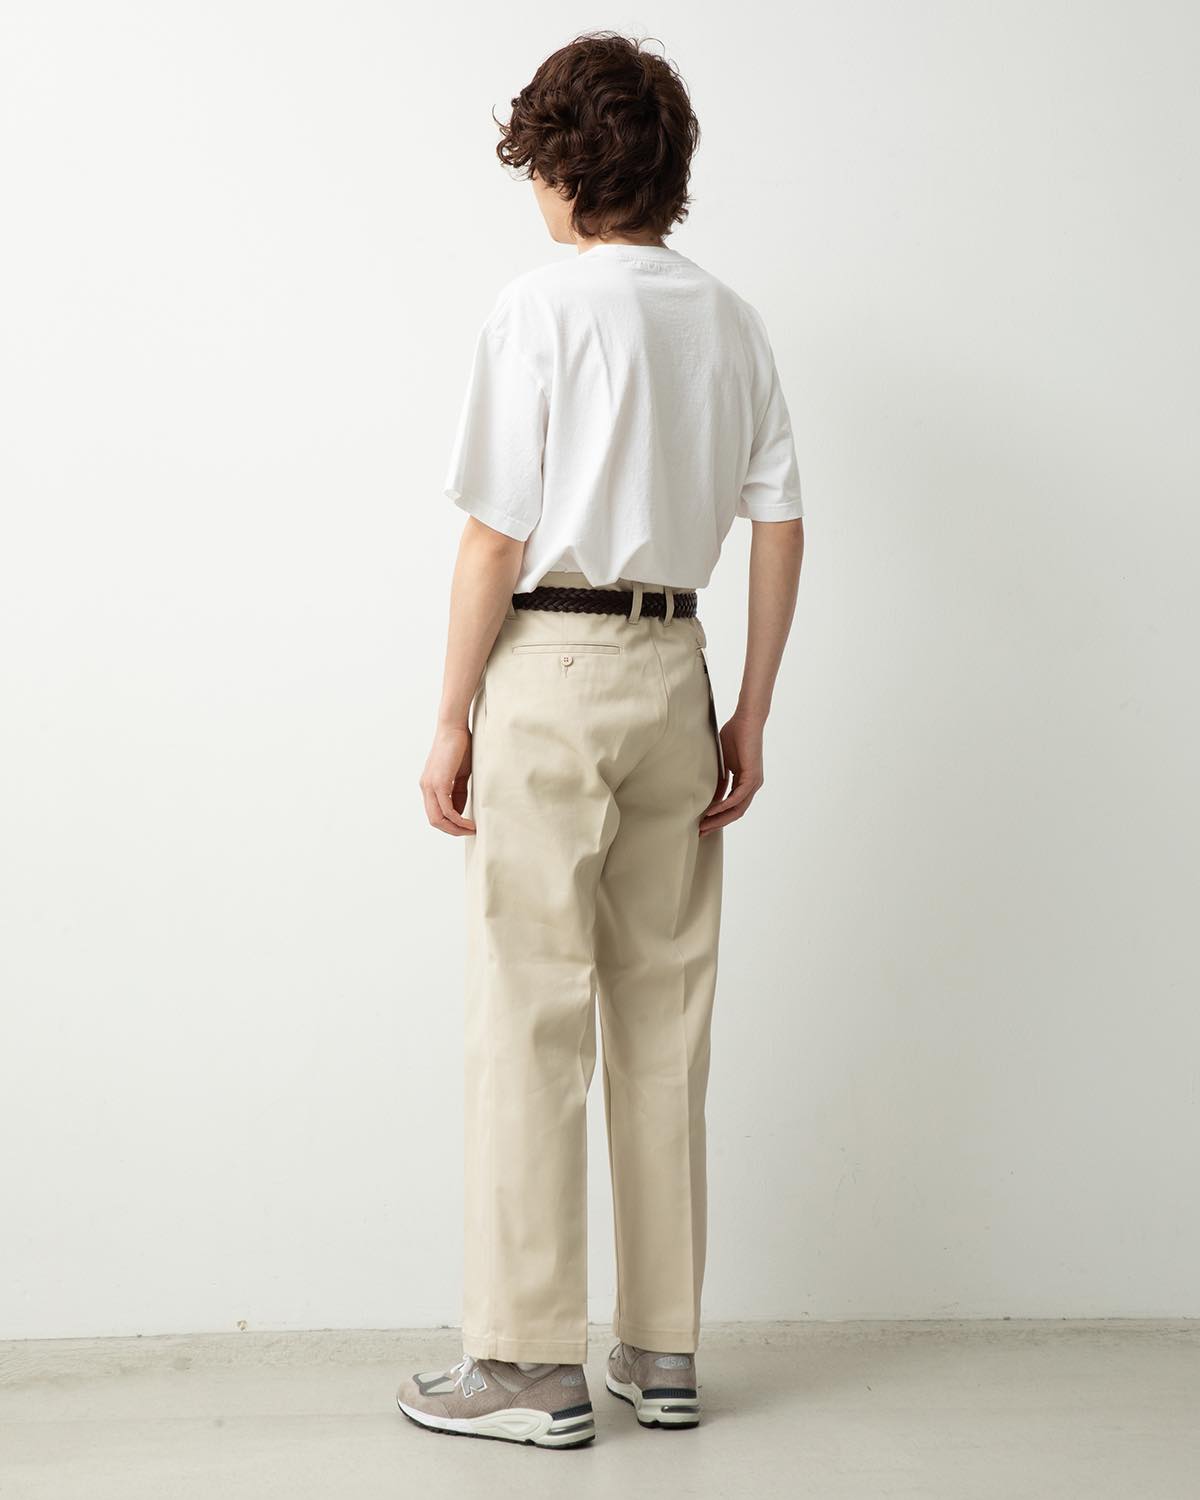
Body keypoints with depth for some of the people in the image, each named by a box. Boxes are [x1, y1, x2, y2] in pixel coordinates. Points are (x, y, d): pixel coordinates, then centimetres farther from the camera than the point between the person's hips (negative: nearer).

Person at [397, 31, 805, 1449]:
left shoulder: (541, 308, -8)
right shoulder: (730, 321, 9)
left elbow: (497, 535, -11)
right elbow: (780, 523, 7)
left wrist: (452, 720, -5)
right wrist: (751, 713, 12)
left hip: (550, 664, -6)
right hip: (674, 665, 6)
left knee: (531, 1024, 1)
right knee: (665, 1022, 11)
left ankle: (531, 1365, 7)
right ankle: (663, 1352, 19)